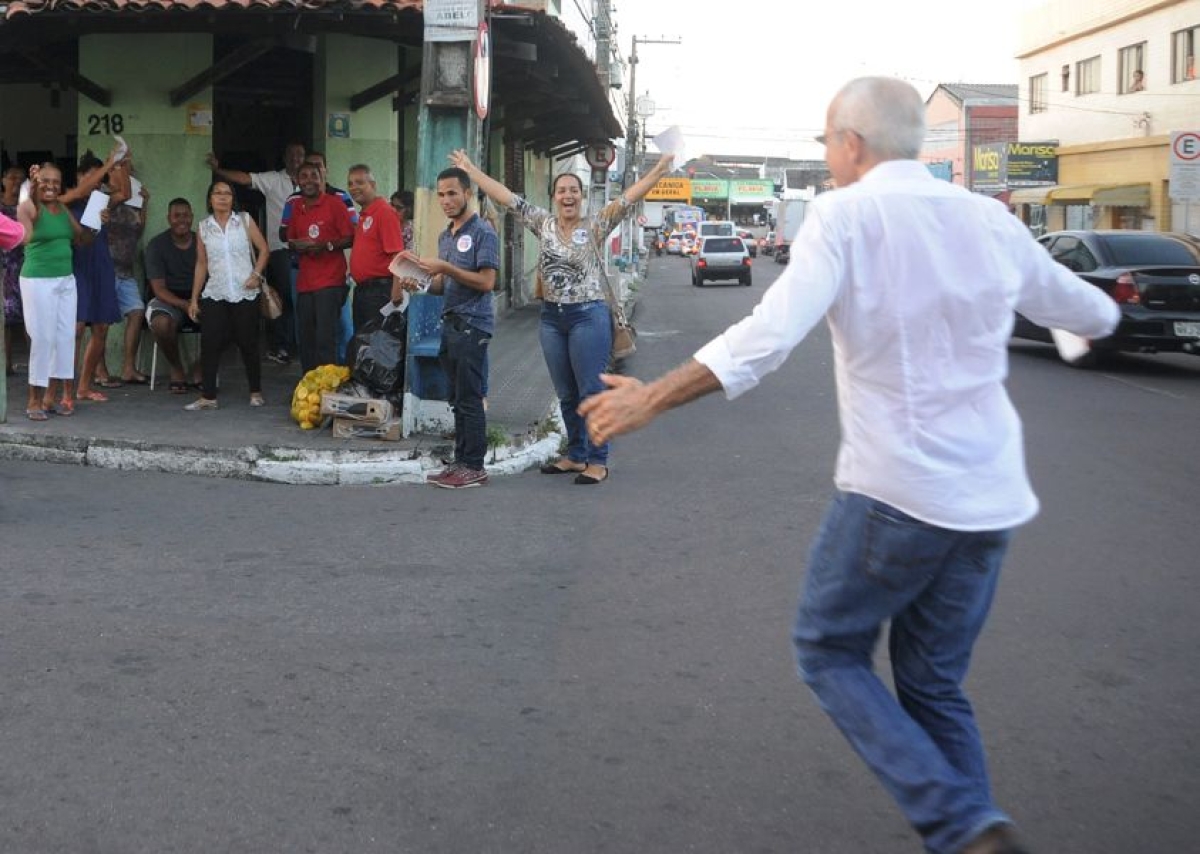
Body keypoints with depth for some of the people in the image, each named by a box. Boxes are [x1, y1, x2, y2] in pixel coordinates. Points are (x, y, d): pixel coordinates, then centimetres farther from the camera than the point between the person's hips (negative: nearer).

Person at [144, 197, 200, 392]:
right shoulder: (157, 244, -3)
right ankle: (176, 369, -7)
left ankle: (199, 368, -2)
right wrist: (184, 305, -27)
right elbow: (159, 288, -9)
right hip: (169, 300, -2)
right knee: (161, 323, -37)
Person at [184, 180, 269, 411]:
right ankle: (208, 396, -1)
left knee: (248, 343, 4)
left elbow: (263, 249, 5)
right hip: (214, 295, 2)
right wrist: (194, 299, 9)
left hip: (245, 294, -2)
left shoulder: (244, 220, 2)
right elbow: (201, 264, 11)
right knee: (210, 344, -5)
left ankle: (256, 392, 17)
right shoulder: (203, 227, 7)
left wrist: (256, 274, -11)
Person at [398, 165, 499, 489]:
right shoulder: (445, 236, 17)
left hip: (472, 325, -8)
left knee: (469, 398, -6)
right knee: (458, 398, 11)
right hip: (450, 322, 8)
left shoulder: (483, 232, -8)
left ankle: (474, 467, -1)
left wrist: (444, 267, -18)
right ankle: (460, 462, 16)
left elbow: (486, 281, -15)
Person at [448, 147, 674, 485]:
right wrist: (471, 170, 6)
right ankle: (576, 456, 24)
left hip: (588, 317, -5)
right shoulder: (544, 224, 7)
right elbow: (508, 198, 7)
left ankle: (597, 461, 2)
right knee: (566, 395, 13)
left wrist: (657, 172, -28)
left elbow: (626, 200, -16)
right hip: (552, 318, 5)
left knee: (591, 393, -4)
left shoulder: (594, 227, -4)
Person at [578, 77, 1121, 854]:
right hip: (990, 498, 6)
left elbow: (768, 338, -21)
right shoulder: (990, 220, 6)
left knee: (831, 652, 12)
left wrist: (651, 398, -14)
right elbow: (1089, 313, 21)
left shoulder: (847, 216, -9)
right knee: (934, 683, 18)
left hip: (895, 490, -5)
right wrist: (1108, 309, 45)